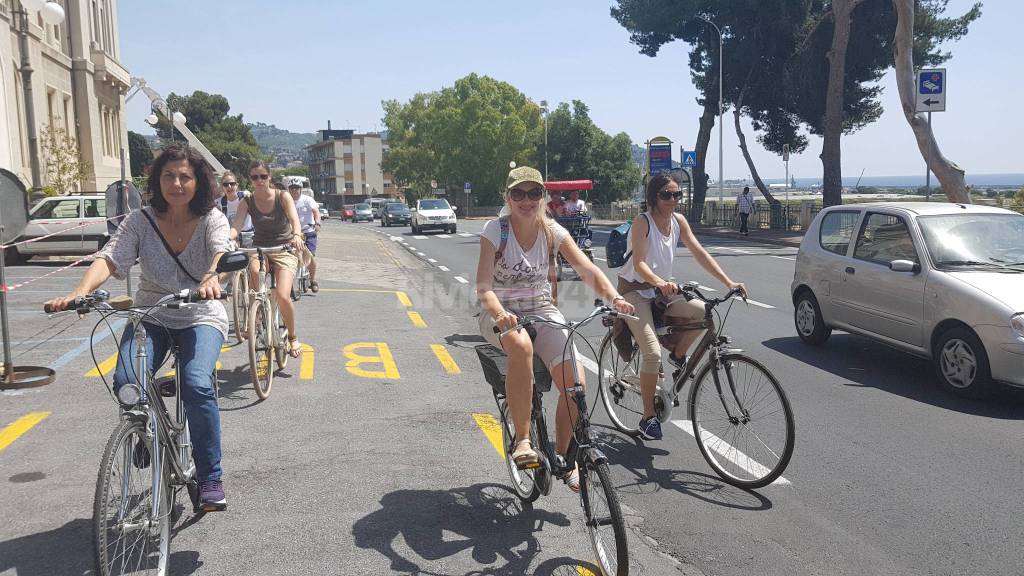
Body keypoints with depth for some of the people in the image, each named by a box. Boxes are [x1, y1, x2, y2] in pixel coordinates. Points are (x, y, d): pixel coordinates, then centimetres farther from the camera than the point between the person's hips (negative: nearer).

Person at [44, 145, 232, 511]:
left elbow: (221, 250, -27)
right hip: (151, 316, 2)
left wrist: (212, 277, -50)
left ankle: (210, 478, -10)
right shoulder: (141, 221, -2)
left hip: (200, 318, -2)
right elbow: (109, 258, -15)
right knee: (126, 382, -23)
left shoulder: (211, 219, -6)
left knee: (197, 386, -27)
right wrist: (80, 292, -34)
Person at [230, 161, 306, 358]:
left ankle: (293, 338, 5)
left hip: (284, 250, -2)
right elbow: (236, 226, -17)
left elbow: (294, 219, -23)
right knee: (254, 271, -35)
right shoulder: (247, 201, -4)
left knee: (282, 296, -19)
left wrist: (296, 235, -46)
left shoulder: (282, 197, -8)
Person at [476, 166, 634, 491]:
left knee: (575, 382, -18)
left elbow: (588, 271, -12)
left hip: (542, 311, 3)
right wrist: (500, 314, -43)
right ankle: (522, 440, -27)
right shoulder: (495, 231, -11)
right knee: (521, 346, -40)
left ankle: (563, 456, 6)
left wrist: (614, 298, -32)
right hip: (501, 314, -3)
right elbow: (484, 286, -22)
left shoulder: (552, 232, -3)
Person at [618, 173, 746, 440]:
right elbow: (639, 263, -29)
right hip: (635, 292, -6)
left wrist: (728, 282, -13)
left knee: (702, 311, -22)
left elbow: (700, 253, -3)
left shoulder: (678, 221, 1)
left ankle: (678, 354, 6)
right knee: (653, 353, -19)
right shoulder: (642, 222, -18)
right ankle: (648, 418, -5)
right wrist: (659, 283, -48)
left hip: (662, 291, 6)